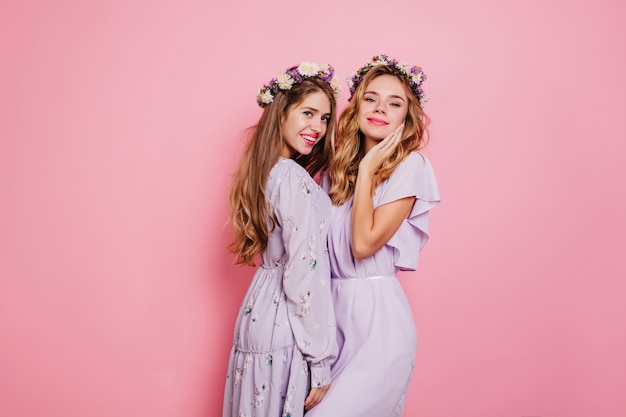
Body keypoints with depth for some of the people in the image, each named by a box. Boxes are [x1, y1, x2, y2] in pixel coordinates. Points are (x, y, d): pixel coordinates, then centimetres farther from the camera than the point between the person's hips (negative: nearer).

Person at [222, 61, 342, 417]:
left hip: (259, 313, 9)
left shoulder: (265, 172, 9)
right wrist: (322, 361, -18)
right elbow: (304, 274, -22)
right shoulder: (293, 179, -19)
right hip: (287, 328, -9)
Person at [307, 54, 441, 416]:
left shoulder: (410, 166, -7)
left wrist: (367, 169, -10)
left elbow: (365, 243, -15)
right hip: (333, 307, 6)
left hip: (375, 312, -6)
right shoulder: (338, 166, 11)